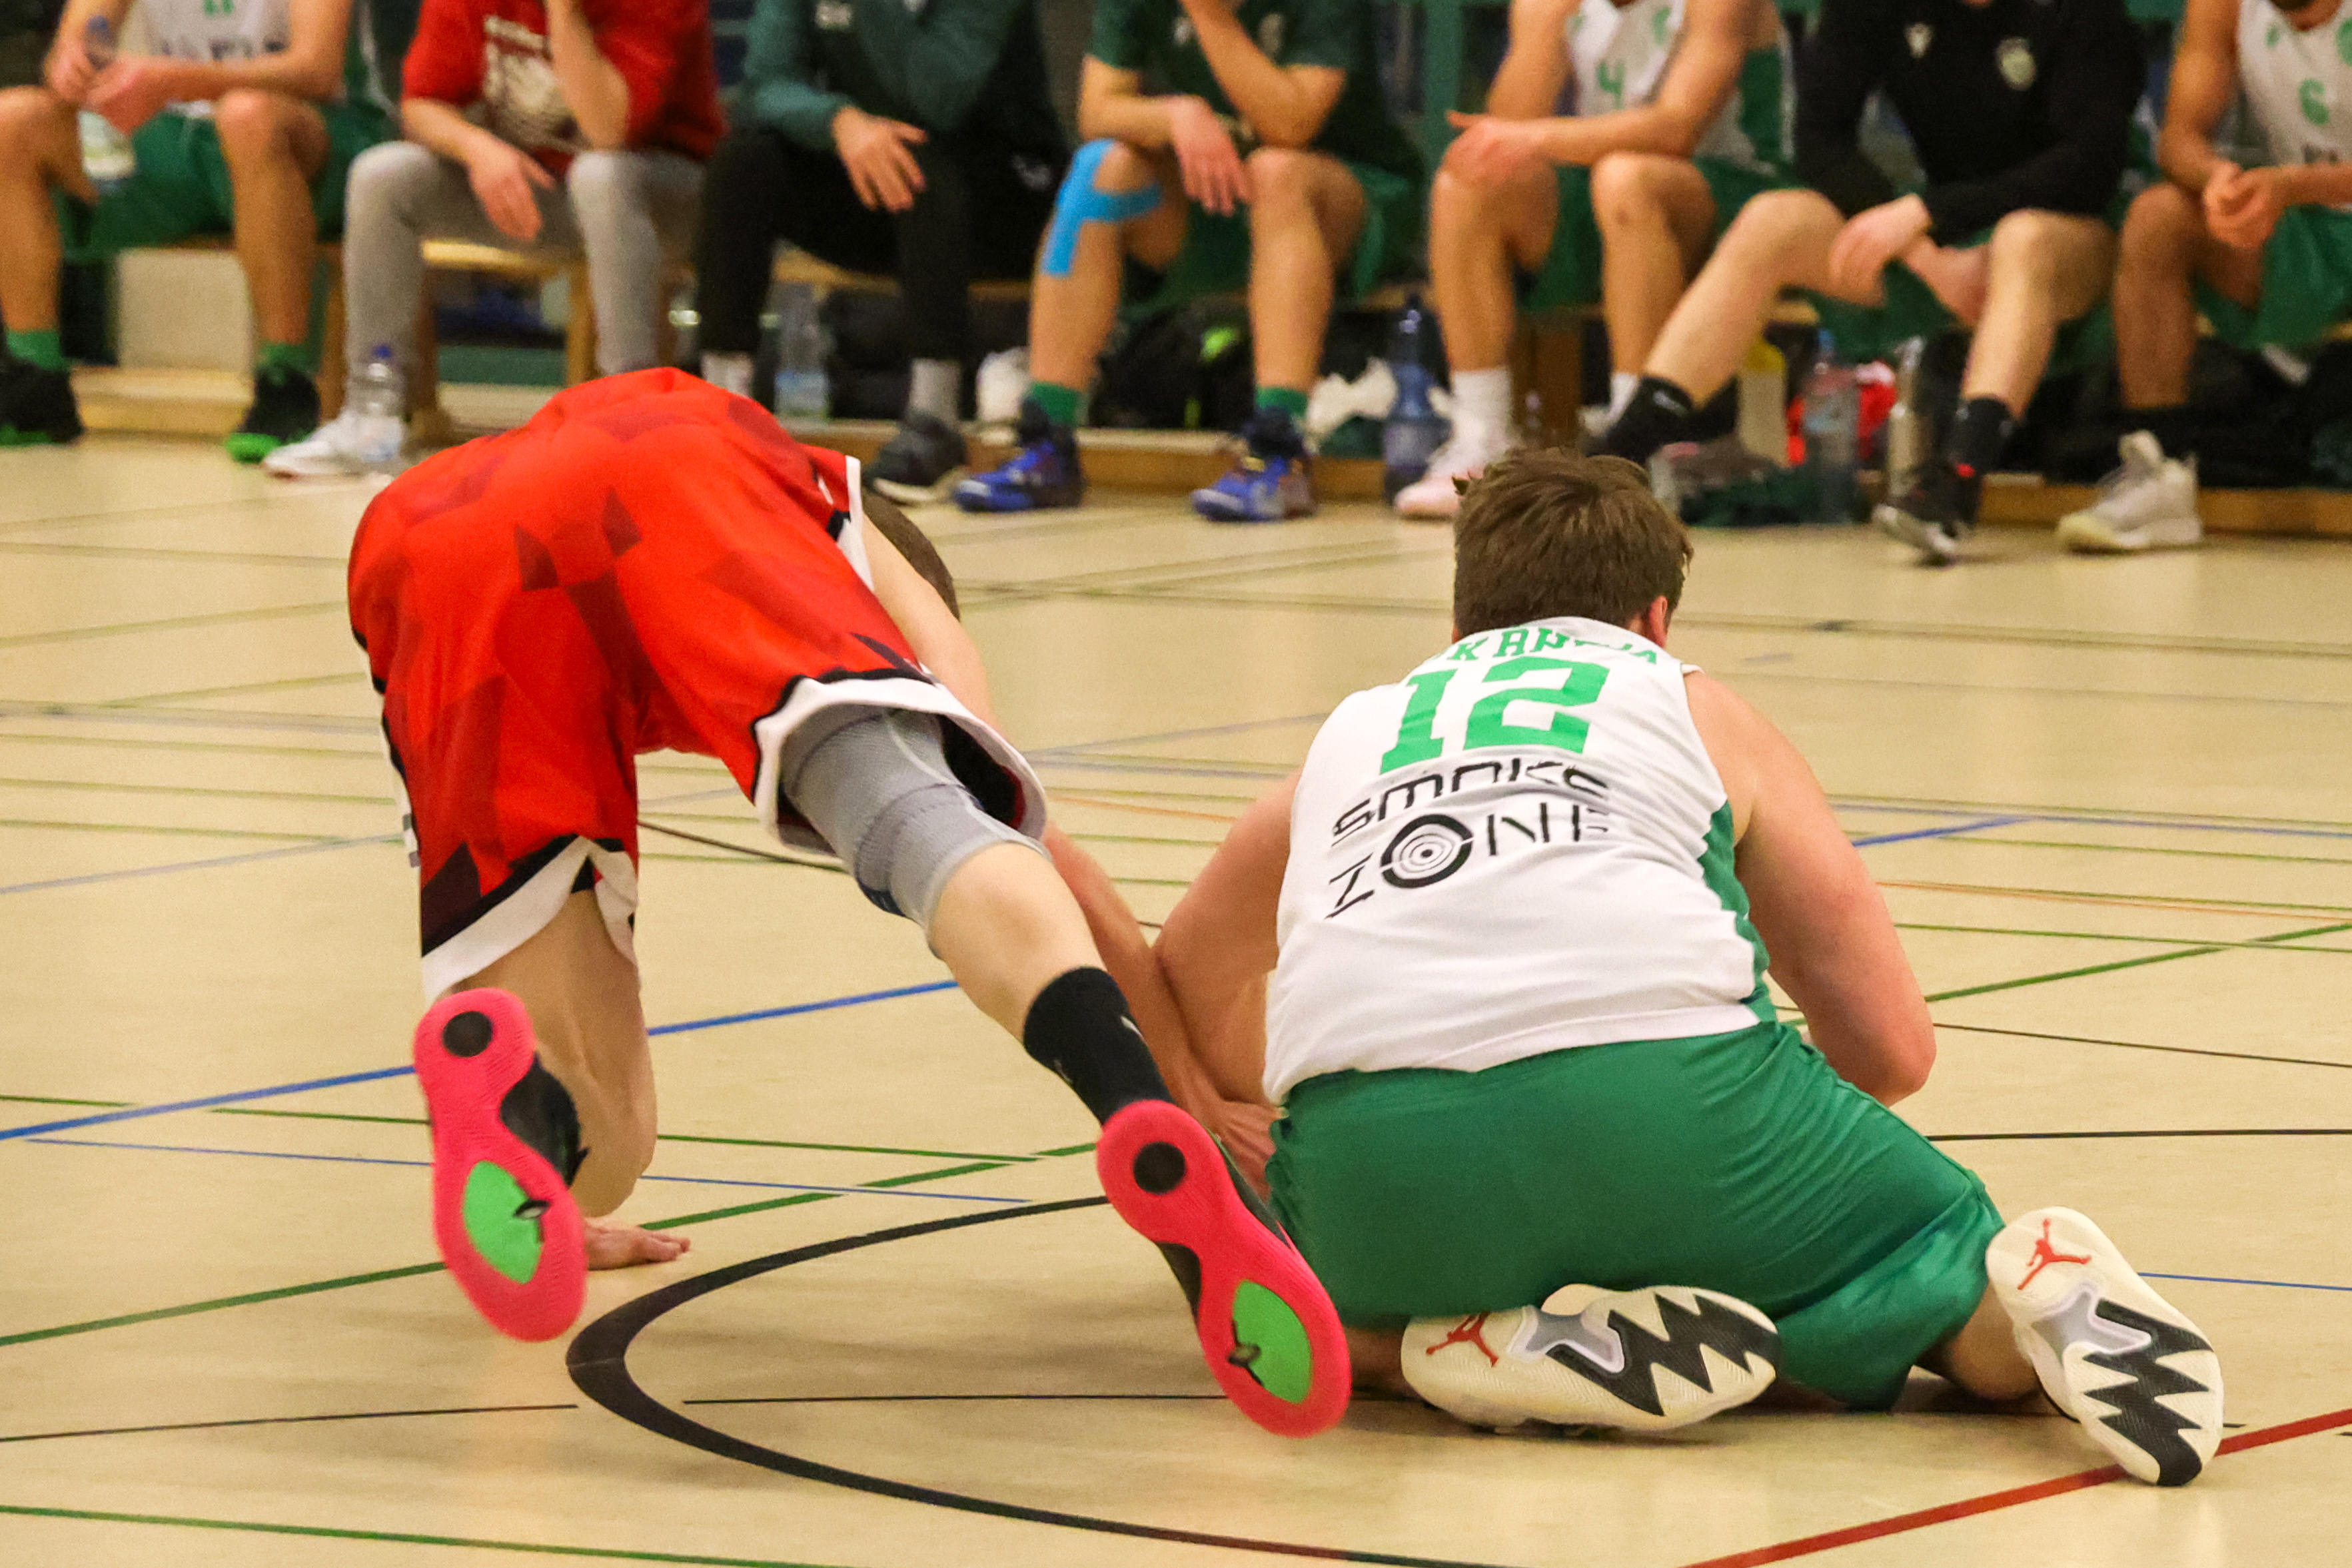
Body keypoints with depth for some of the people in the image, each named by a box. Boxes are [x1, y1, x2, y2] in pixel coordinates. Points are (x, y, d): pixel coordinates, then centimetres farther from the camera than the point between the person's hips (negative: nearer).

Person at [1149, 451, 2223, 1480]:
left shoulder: (1350, 737, 34)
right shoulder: (1701, 713, 27)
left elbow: (1188, 983, 49)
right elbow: (1892, 1045, 23)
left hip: (1377, 1167, 1)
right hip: (1666, 1102, -1)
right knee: (1994, 1330, 20)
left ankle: (1536, 1348, 2)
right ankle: (2042, 1298, -16)